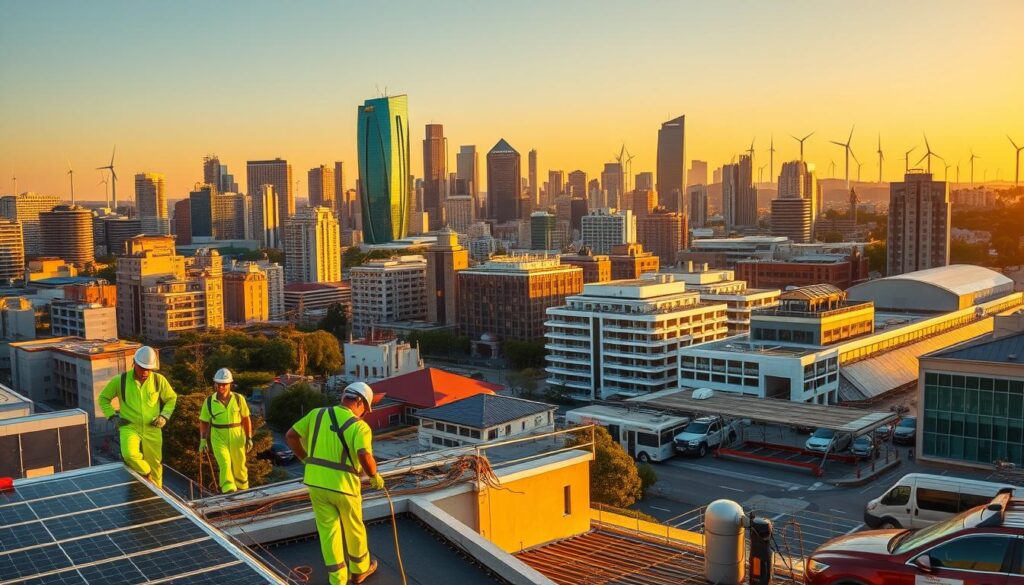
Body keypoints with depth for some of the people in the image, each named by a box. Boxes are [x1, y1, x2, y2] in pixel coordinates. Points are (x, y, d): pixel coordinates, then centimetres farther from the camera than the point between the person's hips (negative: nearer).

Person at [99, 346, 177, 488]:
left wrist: (164, 416, -3)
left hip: (152, 430, 1)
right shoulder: (120, 380, -7)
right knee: (130, 454, -29)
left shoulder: (159, 380, -4)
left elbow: (171, 398, 11)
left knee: (155, 465, 8)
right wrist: (112, 417, -3)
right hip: (130, 428, -1)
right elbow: (103, 398, 9)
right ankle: (147, 475, 0)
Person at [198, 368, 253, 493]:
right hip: (218, 438, -1)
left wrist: (249, 438, 1)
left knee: (239, 466, 10)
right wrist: (203, 440, 2)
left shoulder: (239, 399, -5)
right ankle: (228, 490, -27)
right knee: (224, 464, -18)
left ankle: (243, 491, 30)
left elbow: (246, 419, 1)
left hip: (237, 437, 1)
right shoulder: (209, 401, -3)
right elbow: (203, 422, 6)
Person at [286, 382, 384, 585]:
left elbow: (290, 436, 8)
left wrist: (307, 460, 19)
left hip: (316, 482, 4)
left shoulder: (317, 414, 3)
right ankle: (360, 568, 40)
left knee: (328, 531, 14)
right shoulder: (360, 426, -13)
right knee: (354, 528, 20)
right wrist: (375, 476, -8)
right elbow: (365, 457, -27)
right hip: (343, 485, -4)